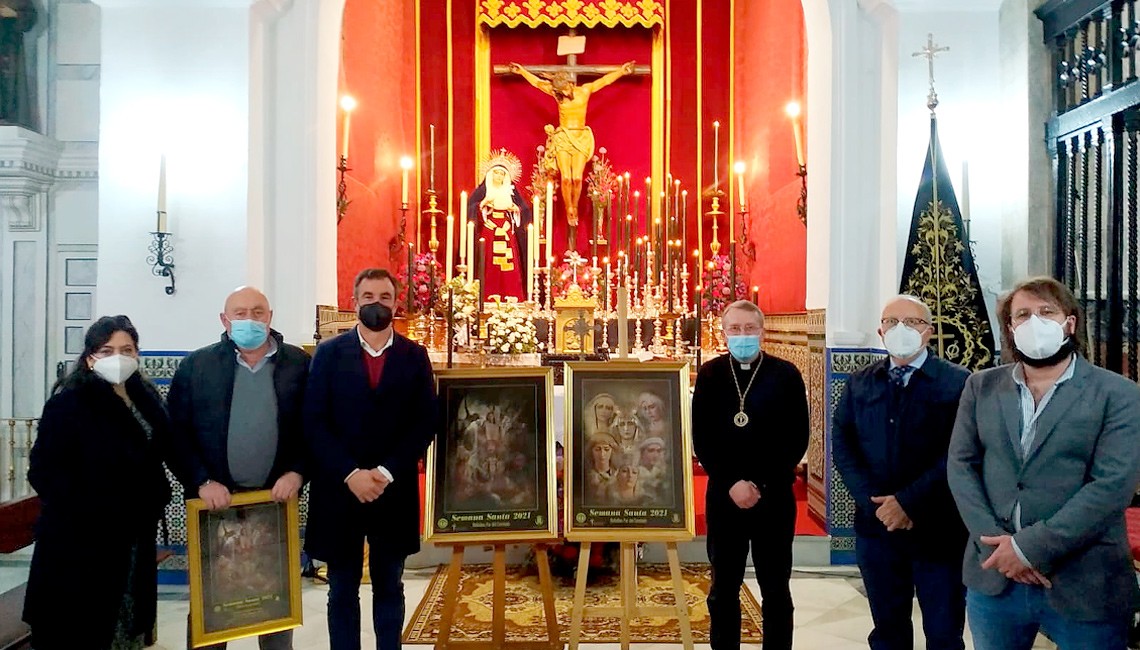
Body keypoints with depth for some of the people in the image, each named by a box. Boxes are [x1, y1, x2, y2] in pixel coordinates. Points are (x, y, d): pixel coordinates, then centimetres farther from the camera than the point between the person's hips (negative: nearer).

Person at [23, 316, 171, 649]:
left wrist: (156, 497, 4)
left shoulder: (146, 398, 7)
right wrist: (89, 515, -23)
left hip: (135, 540, 7)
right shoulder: (68, 401, -13)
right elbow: (45, 470, -18)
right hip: (80, 542, -6)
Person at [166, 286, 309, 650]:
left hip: (277, 498, 1)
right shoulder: (197, 365, 1)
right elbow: (177, 432, -2)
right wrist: (202, 482, -12)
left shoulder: (299, 364, 1)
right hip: (216, 498, 0)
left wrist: (297, 472, -12)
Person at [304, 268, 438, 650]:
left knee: (389, 587, 12)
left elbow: (426, 423, -2)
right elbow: (314, 423, -4)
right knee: (342, 591, 9)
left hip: (395, 491, 1)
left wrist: (387, 472, -12)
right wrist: (350, 474, -14)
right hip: (339, 490, 0)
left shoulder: (415, 356, 3)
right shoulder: (329, 353, 2)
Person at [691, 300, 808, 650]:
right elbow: (701, 439, 0)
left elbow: (798, 439, -3)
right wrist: (732, 483, -11)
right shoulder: (710, 374, 2)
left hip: (774, 496, -1)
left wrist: (762, 485, -11)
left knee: (775, 588, 9)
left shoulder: (786, 374, -2)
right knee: (723, 588, 10)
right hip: (723, 495, 1)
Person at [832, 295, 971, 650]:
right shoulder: (859, 383, 7)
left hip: (937, 529, -3)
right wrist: (875, 504, -10)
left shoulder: (958, 382, -5)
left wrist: (909, 502, -17)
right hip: (876, 527, 4)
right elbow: (842, 445, 2)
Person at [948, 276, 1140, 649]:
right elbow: (960, 465, 2)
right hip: (993, 576, 3)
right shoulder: (981, 387, 7)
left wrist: (1029, 547, -17)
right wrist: (997, 543, -11)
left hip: (1084, 586, -2)